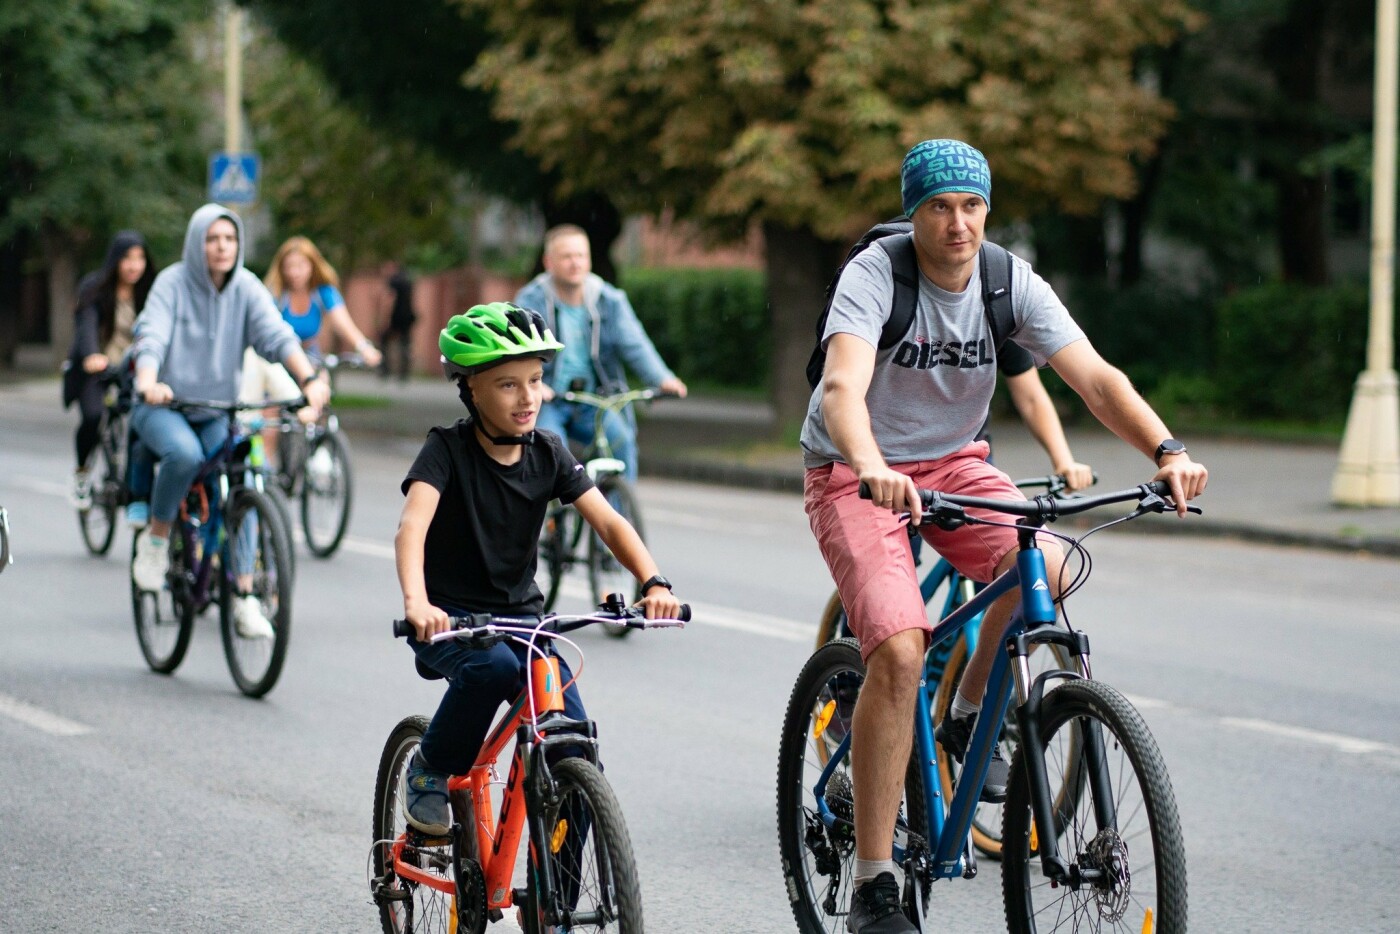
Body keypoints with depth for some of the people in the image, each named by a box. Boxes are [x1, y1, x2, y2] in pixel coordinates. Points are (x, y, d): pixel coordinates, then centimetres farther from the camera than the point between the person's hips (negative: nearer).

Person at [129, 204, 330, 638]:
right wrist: (149, 382, -47)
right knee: (185, 454, -34)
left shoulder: (246, 288, -3)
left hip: (217, 412, 3)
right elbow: (152, 337, -25)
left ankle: (243, 597, -10)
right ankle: (155, 537, -9)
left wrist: (309, 378, -35)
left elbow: (276, 334, -17)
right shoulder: (172, 283, -11)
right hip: (162, 407, -3)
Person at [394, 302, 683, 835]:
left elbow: (608, 522, -8)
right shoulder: (448, 450, -12)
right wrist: (416, 602, -48)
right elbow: (413, 524, -29)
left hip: (519, 614, 4)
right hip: (450, 617, -4)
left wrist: (653, 582, -28)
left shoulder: (549, 456, 0)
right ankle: (430, 771, -11)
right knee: (493, 666, -38)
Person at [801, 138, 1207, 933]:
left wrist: (1169, 451, -37)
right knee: (900, 650, -25)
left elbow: (1095, 377, -19)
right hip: (857, 476, -4)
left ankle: (969, 718, 4)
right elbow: (843, 388, -37)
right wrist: (871, 467, -58)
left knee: (1043, 570, -27)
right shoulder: (873, 277, -21)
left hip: (953, 462, 4)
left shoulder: (1012, 283, -9)